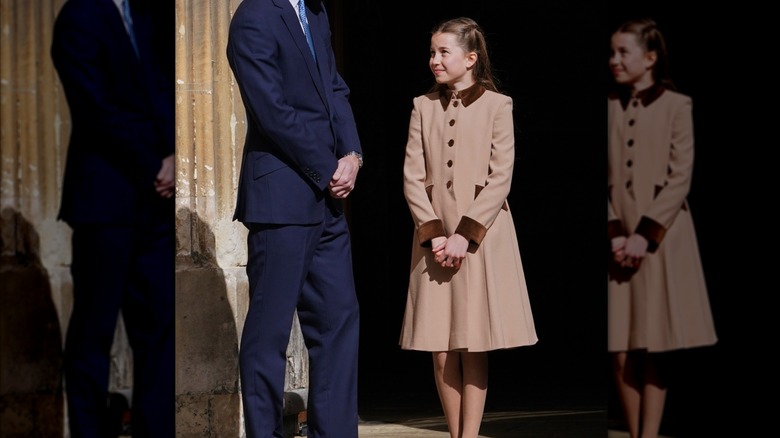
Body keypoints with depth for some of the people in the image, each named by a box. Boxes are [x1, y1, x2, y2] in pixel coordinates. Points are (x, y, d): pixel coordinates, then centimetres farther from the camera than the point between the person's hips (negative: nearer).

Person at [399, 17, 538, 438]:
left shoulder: (497, 106, 0)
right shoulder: (423, 107, 8)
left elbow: (501, 178, -6)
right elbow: (412, 177, 3)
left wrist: (466, 234, -13)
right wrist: (434, 233, -9)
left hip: (481, 238, -3)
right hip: (434, 240, 3)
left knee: (474, 349, -2)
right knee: (440, 350, 1)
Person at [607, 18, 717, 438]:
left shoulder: (677, 106, 0)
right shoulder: (608, 108, 8)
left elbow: (680, 178, -5)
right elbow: (603, 178, 5)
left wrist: (646, 234, -12)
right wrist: (614, 233, -8)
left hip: (661, 241, -3)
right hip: (618, 242, 3)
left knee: (654, 352, -2)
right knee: (621, 353, -1)